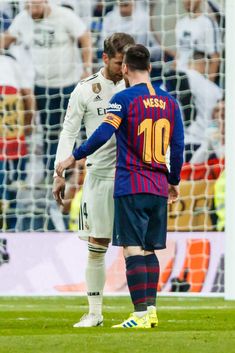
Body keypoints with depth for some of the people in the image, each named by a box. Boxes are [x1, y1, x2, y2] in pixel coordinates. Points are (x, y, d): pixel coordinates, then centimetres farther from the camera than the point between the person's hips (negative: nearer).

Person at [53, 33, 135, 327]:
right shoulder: (86, 90, 1)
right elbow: (68, 133, 3)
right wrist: (60, 174, -4)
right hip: (99, 175, 0)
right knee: (96, 247, 3)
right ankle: (95, 313, 10)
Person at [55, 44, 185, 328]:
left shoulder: (124, 99, -7)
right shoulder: (169, 102, 10)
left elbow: (103, 134, -17)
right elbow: (178, 145, 11)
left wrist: (73, 158, -7)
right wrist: (174, 181, 23)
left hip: (131, 187, -6)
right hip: (159, 188, 6)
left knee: (133, 249, -8)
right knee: (149, 250, 13)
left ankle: (140, 315, -14)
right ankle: (151, 310, 10)